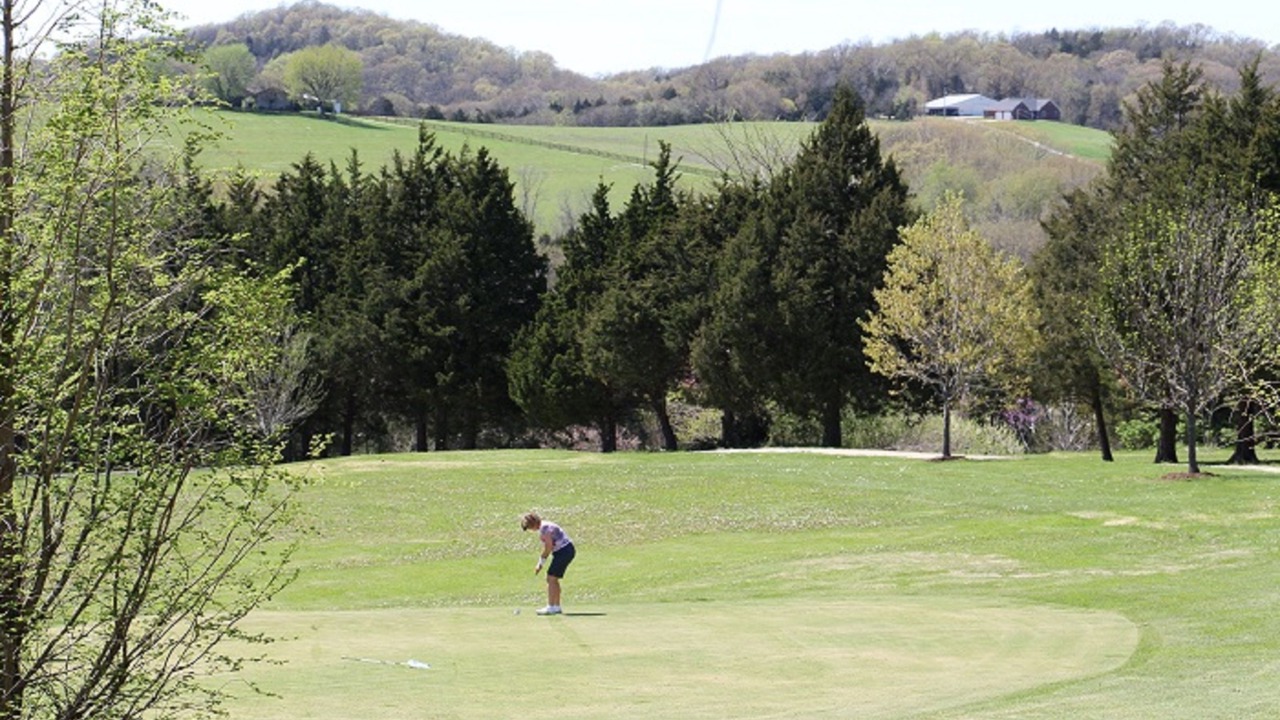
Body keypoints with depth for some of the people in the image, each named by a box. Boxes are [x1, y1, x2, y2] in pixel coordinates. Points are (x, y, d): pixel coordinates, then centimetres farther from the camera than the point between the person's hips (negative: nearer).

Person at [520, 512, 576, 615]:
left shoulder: (544, 527, -16)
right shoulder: (542, 527, 15)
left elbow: (549, 547, -19)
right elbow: (547, 548, 17)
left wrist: (541, 563, -8)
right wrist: (540, 564, 12)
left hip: (564, 551, -10)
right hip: (565, 551, 10)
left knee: (551, 578, -11)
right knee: (553, 579, 13)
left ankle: (550, 607, -13)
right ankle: (556, 607, 18)